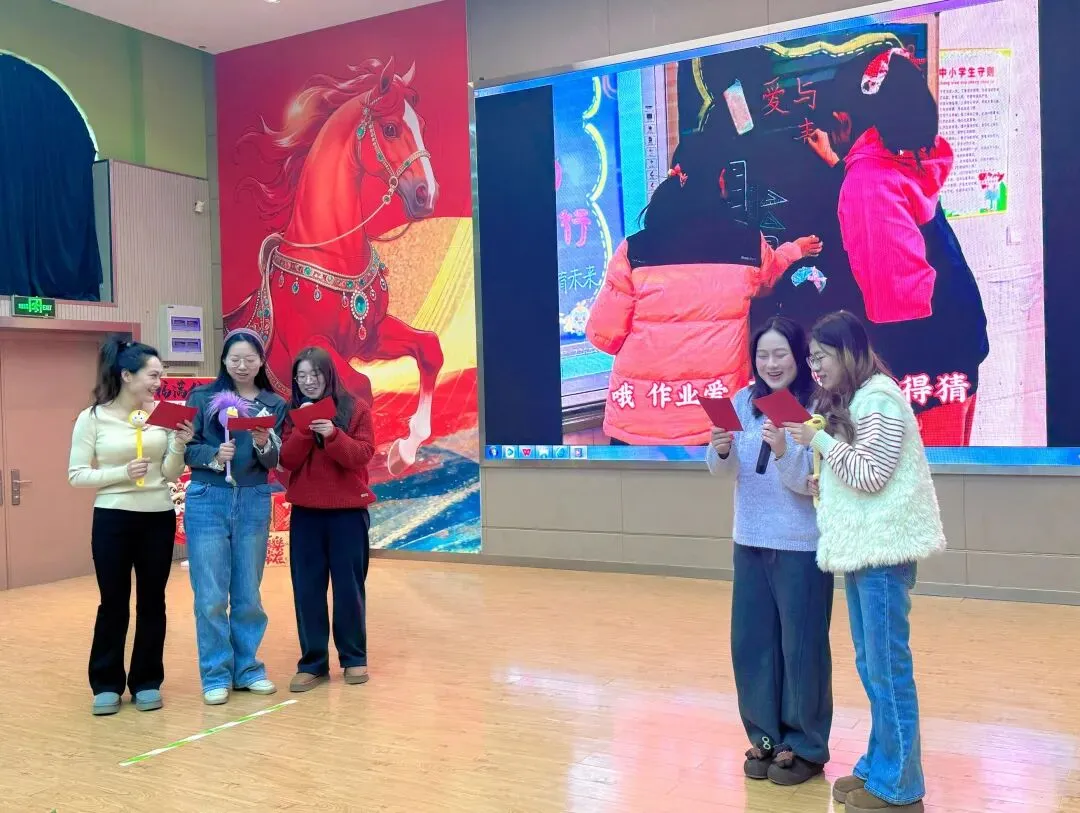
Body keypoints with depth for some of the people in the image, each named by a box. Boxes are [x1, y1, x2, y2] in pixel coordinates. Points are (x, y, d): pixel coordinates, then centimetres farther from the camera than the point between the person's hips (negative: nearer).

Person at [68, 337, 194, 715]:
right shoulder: (92, 418, -4)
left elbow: (171, 474, 1)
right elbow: (77, 475, -6)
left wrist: (179, 445, -17)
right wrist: (123, 473, -19)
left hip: (159, 518, 2)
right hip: (113, 520, -2)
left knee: (151, 601, 9)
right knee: (114, 603, 4)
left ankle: (147, 681, 21)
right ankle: (106, 684, 19)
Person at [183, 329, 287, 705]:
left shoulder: (274, 404, 3)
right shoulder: (202, 397, -1)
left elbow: (276, 462, -1)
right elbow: (186, 448, -3)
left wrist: (263, 443, -21)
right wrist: (214, 455, -21)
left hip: (254, 503, 2)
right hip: (207, 502, -2)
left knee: (248, 594, 11)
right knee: (211, 596, 1)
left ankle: (248, 668, 24)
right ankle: (216, 675, 13)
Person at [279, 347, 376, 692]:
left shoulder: (356, 409, -1)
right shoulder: (293, 414, 6)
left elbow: (362, 455, -10)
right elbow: (287, 461, -3)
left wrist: (332, 434, -25)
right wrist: (303, 429, -16)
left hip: (348, 510, -2)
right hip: (305, 511, 2)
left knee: (349, 585, 4)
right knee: (306, 588, 3)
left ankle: (354, 658, 17)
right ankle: (312, 662, 12)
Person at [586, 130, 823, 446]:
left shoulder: (635, 250, -8)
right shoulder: (749, 244, -1)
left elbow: (604, 335, -4)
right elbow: (767, 275, 24)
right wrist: (795, 250, 48)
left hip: (639, 415, -1)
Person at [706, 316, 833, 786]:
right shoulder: (744, 402, 3)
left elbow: (811, 482, -14)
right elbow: (722, 471, 4)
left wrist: (783, 451, -31)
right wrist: (721, 450, -17)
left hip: (802, 546, -5)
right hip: (750, 542, 5)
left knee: (801, 646, 5)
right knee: (751, 643, 12)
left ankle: (804, 745, 22)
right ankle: (765, 736, 29)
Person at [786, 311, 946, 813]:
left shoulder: (879, 398, -12)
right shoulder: (846, 401, 16)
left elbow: (871, 474, -17)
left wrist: (818, 442, -12)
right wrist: (823, 485, 6)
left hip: (882, 548, -9)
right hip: (859, 547, 9)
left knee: (888, 667, -3)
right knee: (870, 665, 14)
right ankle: (879, 767, 25)